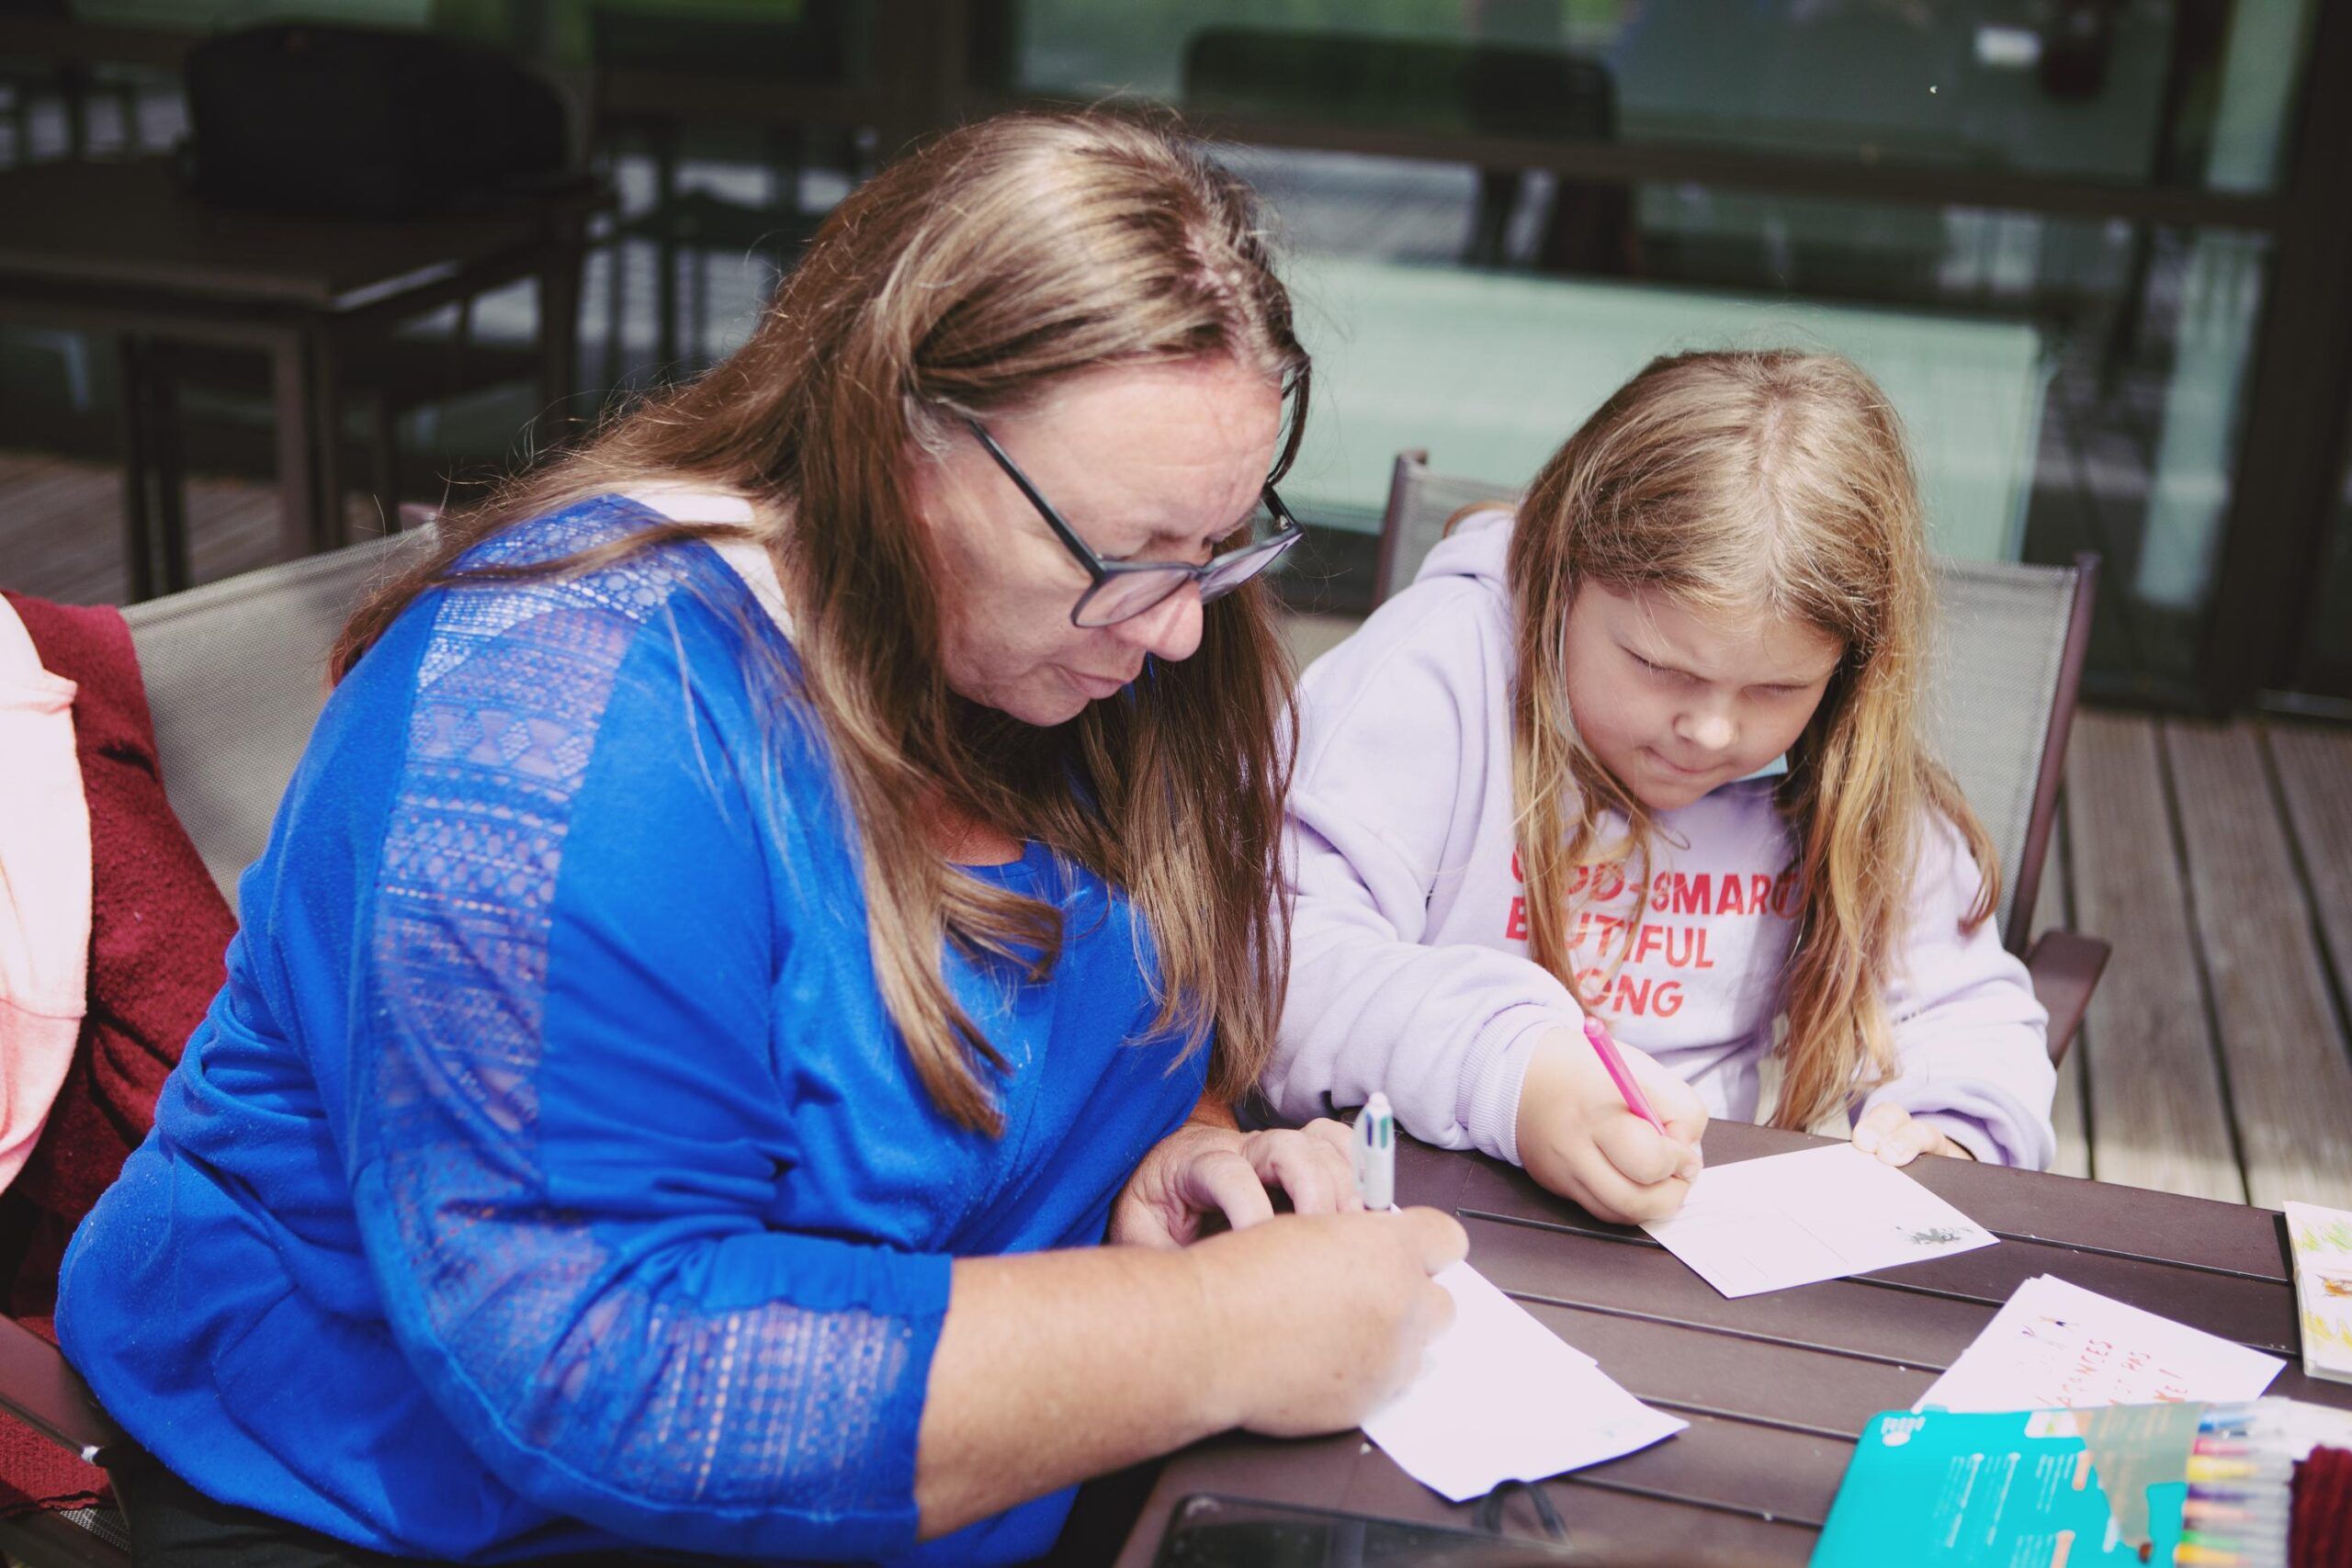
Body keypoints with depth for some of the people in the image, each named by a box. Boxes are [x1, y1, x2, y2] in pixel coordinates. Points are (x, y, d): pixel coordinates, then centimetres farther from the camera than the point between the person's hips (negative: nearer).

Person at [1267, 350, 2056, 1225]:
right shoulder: (1440, 669, -14)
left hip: (1698, 1246, 3)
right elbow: (1273, 955, -23)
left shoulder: (1840, 779, 1)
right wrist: (1507, 1075, -36)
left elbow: (1966, 1006, 15)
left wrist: (1948, 1137, -6)